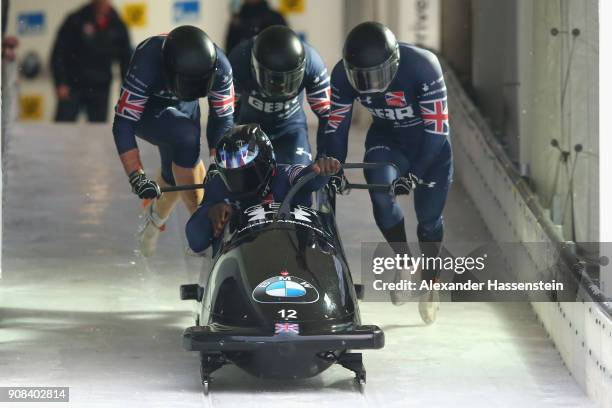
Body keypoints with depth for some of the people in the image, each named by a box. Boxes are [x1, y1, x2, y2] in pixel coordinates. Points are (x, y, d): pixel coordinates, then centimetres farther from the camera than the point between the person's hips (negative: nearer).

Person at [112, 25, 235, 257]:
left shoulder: (220, 66, -28)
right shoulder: (147, 63, -39)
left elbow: (223, 118, -16)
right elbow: (123, 123, -35)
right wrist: (136, 177, -40)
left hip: (185, 108, 5)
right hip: (144, 110, -5)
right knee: (186, 138, -30)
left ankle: (156, 216, 44)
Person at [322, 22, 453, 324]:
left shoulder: (423, 66, -34)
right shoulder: (344, 75, -23)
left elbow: (437, 128, -30)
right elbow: (335, 125, -10)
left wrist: (414, 174, -33)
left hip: (430, 142, -2)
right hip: (386, 137, 2)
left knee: (429, 217, 0)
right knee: (380, 192, -25)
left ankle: (429, 285, 23)